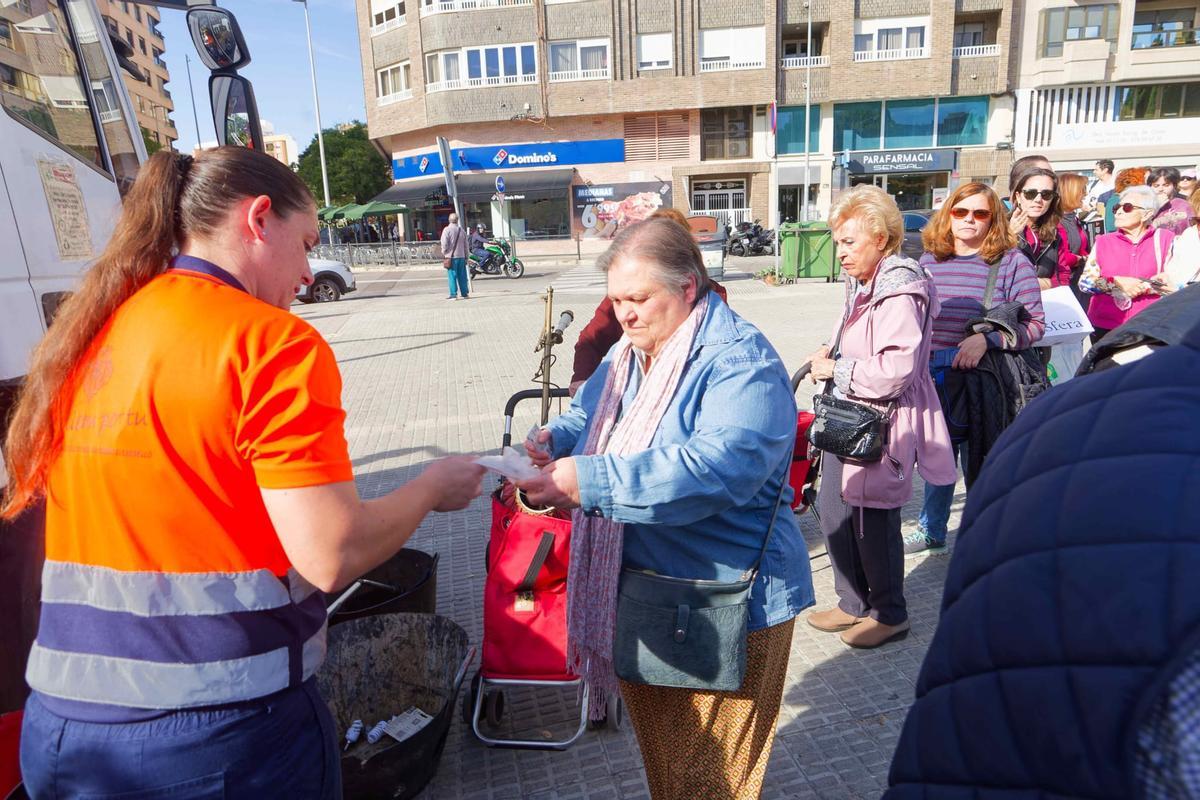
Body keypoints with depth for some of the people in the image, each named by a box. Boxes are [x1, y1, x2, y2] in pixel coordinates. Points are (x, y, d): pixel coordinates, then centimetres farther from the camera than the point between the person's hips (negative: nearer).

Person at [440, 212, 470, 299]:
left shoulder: (447, 230, -7)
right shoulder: (461, 230, 8)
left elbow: (444, 243, -12)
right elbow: (466, 245, 12)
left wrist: (443, 253, 5)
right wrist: (466, 257, 18)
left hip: (451, 256, -4)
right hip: (461, 256, 4)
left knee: (452, 276, -2)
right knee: (462, 276, 9)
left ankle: (453, 294, -3)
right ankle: (465, 293, 13)